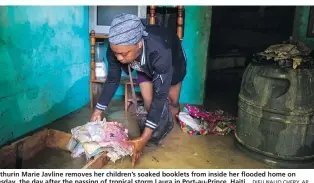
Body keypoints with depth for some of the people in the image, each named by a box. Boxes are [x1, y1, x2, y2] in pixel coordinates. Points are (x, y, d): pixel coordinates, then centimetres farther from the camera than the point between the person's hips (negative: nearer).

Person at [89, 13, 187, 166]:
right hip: (145, 67, 3)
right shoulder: (115, 49, -36)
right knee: (147, 101, -3)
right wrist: (98, 111, -20)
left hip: (172, 62, -3)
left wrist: (144, 139, -50)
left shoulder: (160, 52, -50)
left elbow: (160, 95, -47)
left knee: (173, 101, 7)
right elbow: (112, 80, -18)